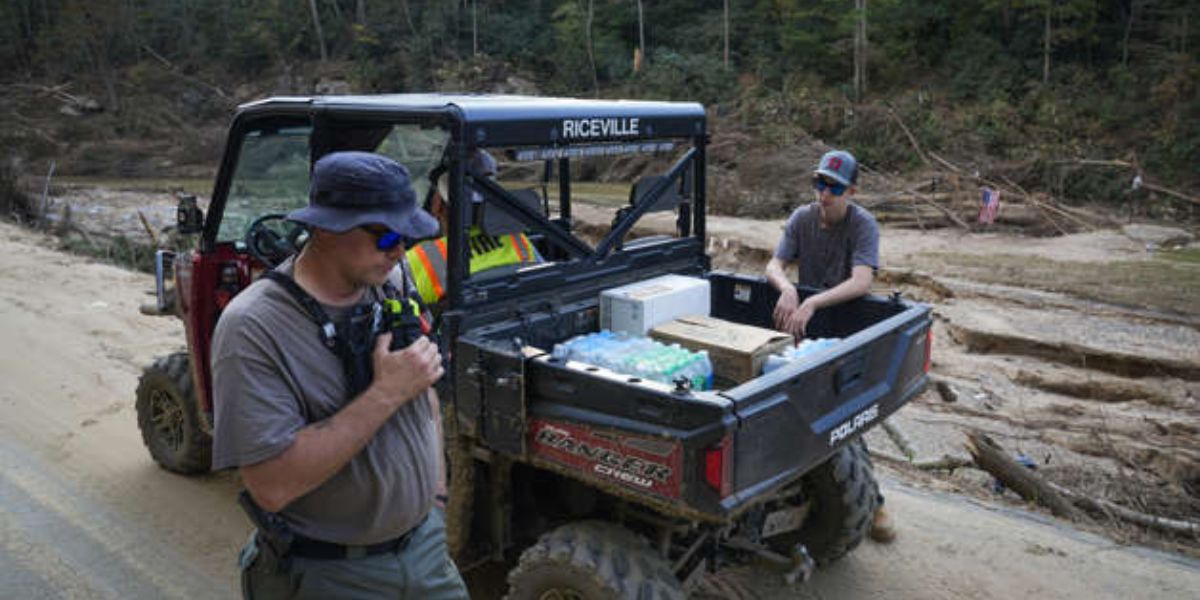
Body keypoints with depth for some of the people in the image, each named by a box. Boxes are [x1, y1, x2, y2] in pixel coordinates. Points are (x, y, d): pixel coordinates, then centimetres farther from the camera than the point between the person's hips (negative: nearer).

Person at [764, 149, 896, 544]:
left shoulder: (863, 225, -14)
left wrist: (811, 304, -40)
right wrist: (787, 288, -30)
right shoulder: (802, 218, 0)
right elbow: (774, 265, -7)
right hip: (805, 325, 4)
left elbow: (862, 281, -28)